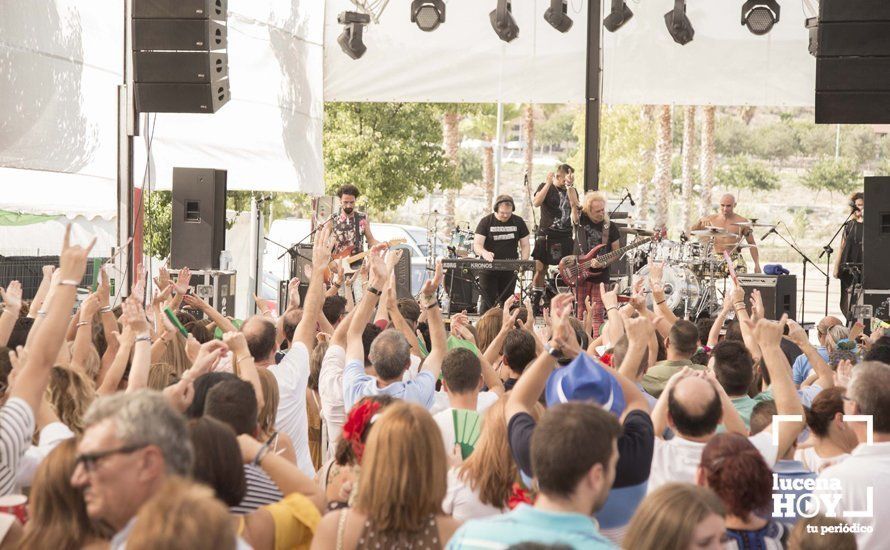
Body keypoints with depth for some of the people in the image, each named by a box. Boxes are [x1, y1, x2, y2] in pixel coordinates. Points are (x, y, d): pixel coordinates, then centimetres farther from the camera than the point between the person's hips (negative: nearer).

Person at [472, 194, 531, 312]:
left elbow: (525, 245, 9)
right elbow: (477, 245, -12)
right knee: (488, 302, -4)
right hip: (488, 268, -2)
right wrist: (484, 253, -36)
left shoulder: (518, 222, 4)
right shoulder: (486, 222, -5)